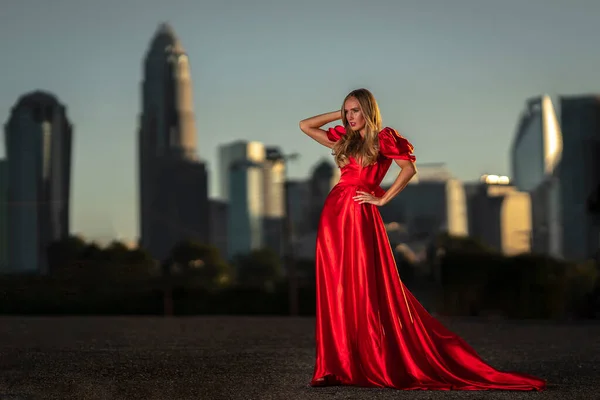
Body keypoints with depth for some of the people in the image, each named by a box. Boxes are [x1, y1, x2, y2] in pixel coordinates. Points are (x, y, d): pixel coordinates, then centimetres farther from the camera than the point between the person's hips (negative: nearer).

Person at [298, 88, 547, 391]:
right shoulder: (344, 140, 18)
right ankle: (341, 364, 6)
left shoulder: (383, 138, 1)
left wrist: (382, 199, -7)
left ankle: (375, 364, -1)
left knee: (365, 290, -7)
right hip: (334, 214, 6)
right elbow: (305, 125, 24)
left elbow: (409, 169, -10)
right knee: (336, 291, 3)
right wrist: (338, 114, 17)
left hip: (361, 217, -6)